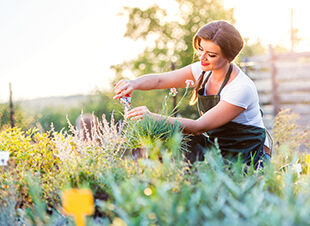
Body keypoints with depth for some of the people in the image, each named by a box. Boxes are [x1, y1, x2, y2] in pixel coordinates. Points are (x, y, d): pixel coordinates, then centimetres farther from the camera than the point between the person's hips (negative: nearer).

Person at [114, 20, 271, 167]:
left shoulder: (242, 89, -27)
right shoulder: (204, 70, -5)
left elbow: (200, 126, -28)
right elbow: (159, 80, -8)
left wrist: (154, 117, -37)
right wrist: (134, 83, -32)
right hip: (215, 144, 7)